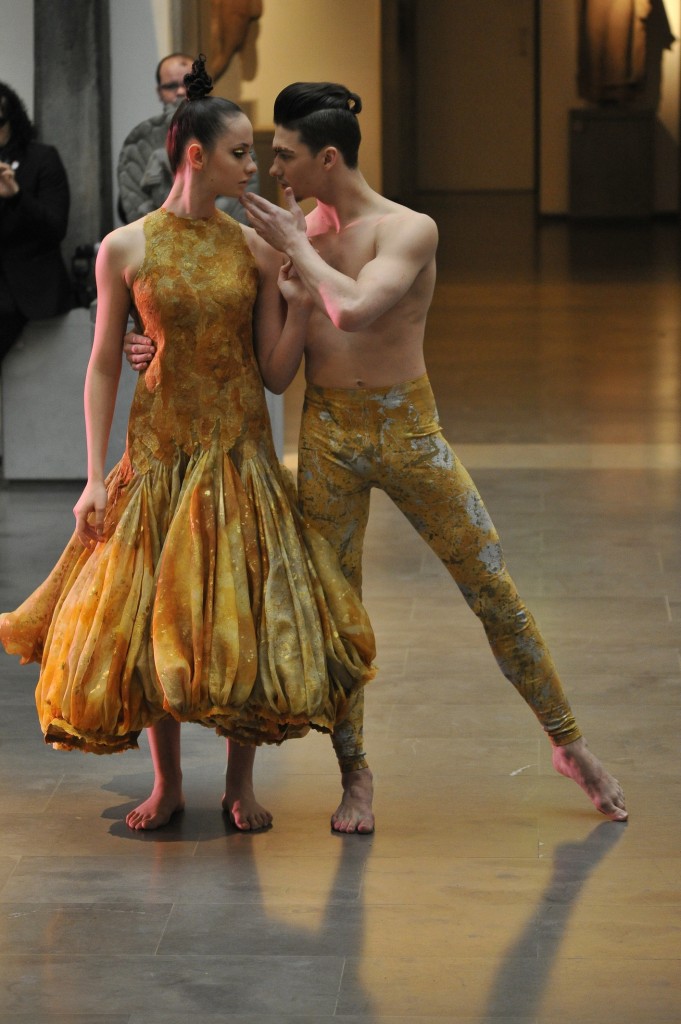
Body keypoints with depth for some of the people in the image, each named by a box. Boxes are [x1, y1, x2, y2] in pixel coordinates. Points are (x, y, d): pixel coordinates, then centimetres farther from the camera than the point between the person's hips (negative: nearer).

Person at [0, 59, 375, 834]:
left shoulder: (255, 247, 0)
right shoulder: (126, 248, -5)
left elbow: (277, 362, 1)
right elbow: (103, 367, -1)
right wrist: (95, 475, -5)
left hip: (240, 448, 1)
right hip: (160, 446, -1)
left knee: (245, 614, -1)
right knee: (147, 615, 2)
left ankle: (240, 781, 15)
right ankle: (167, 782, 19)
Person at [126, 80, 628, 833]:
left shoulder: (409, 231, -10)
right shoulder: (294, 237, 5)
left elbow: (354, 311, -28)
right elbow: (276, 368, 8)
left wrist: (297, 246, -15)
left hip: (407, 430, -3)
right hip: (326, 437, 4)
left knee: (493, 590, -1)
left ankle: (569, 745, 12)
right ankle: (355, 776, 17)